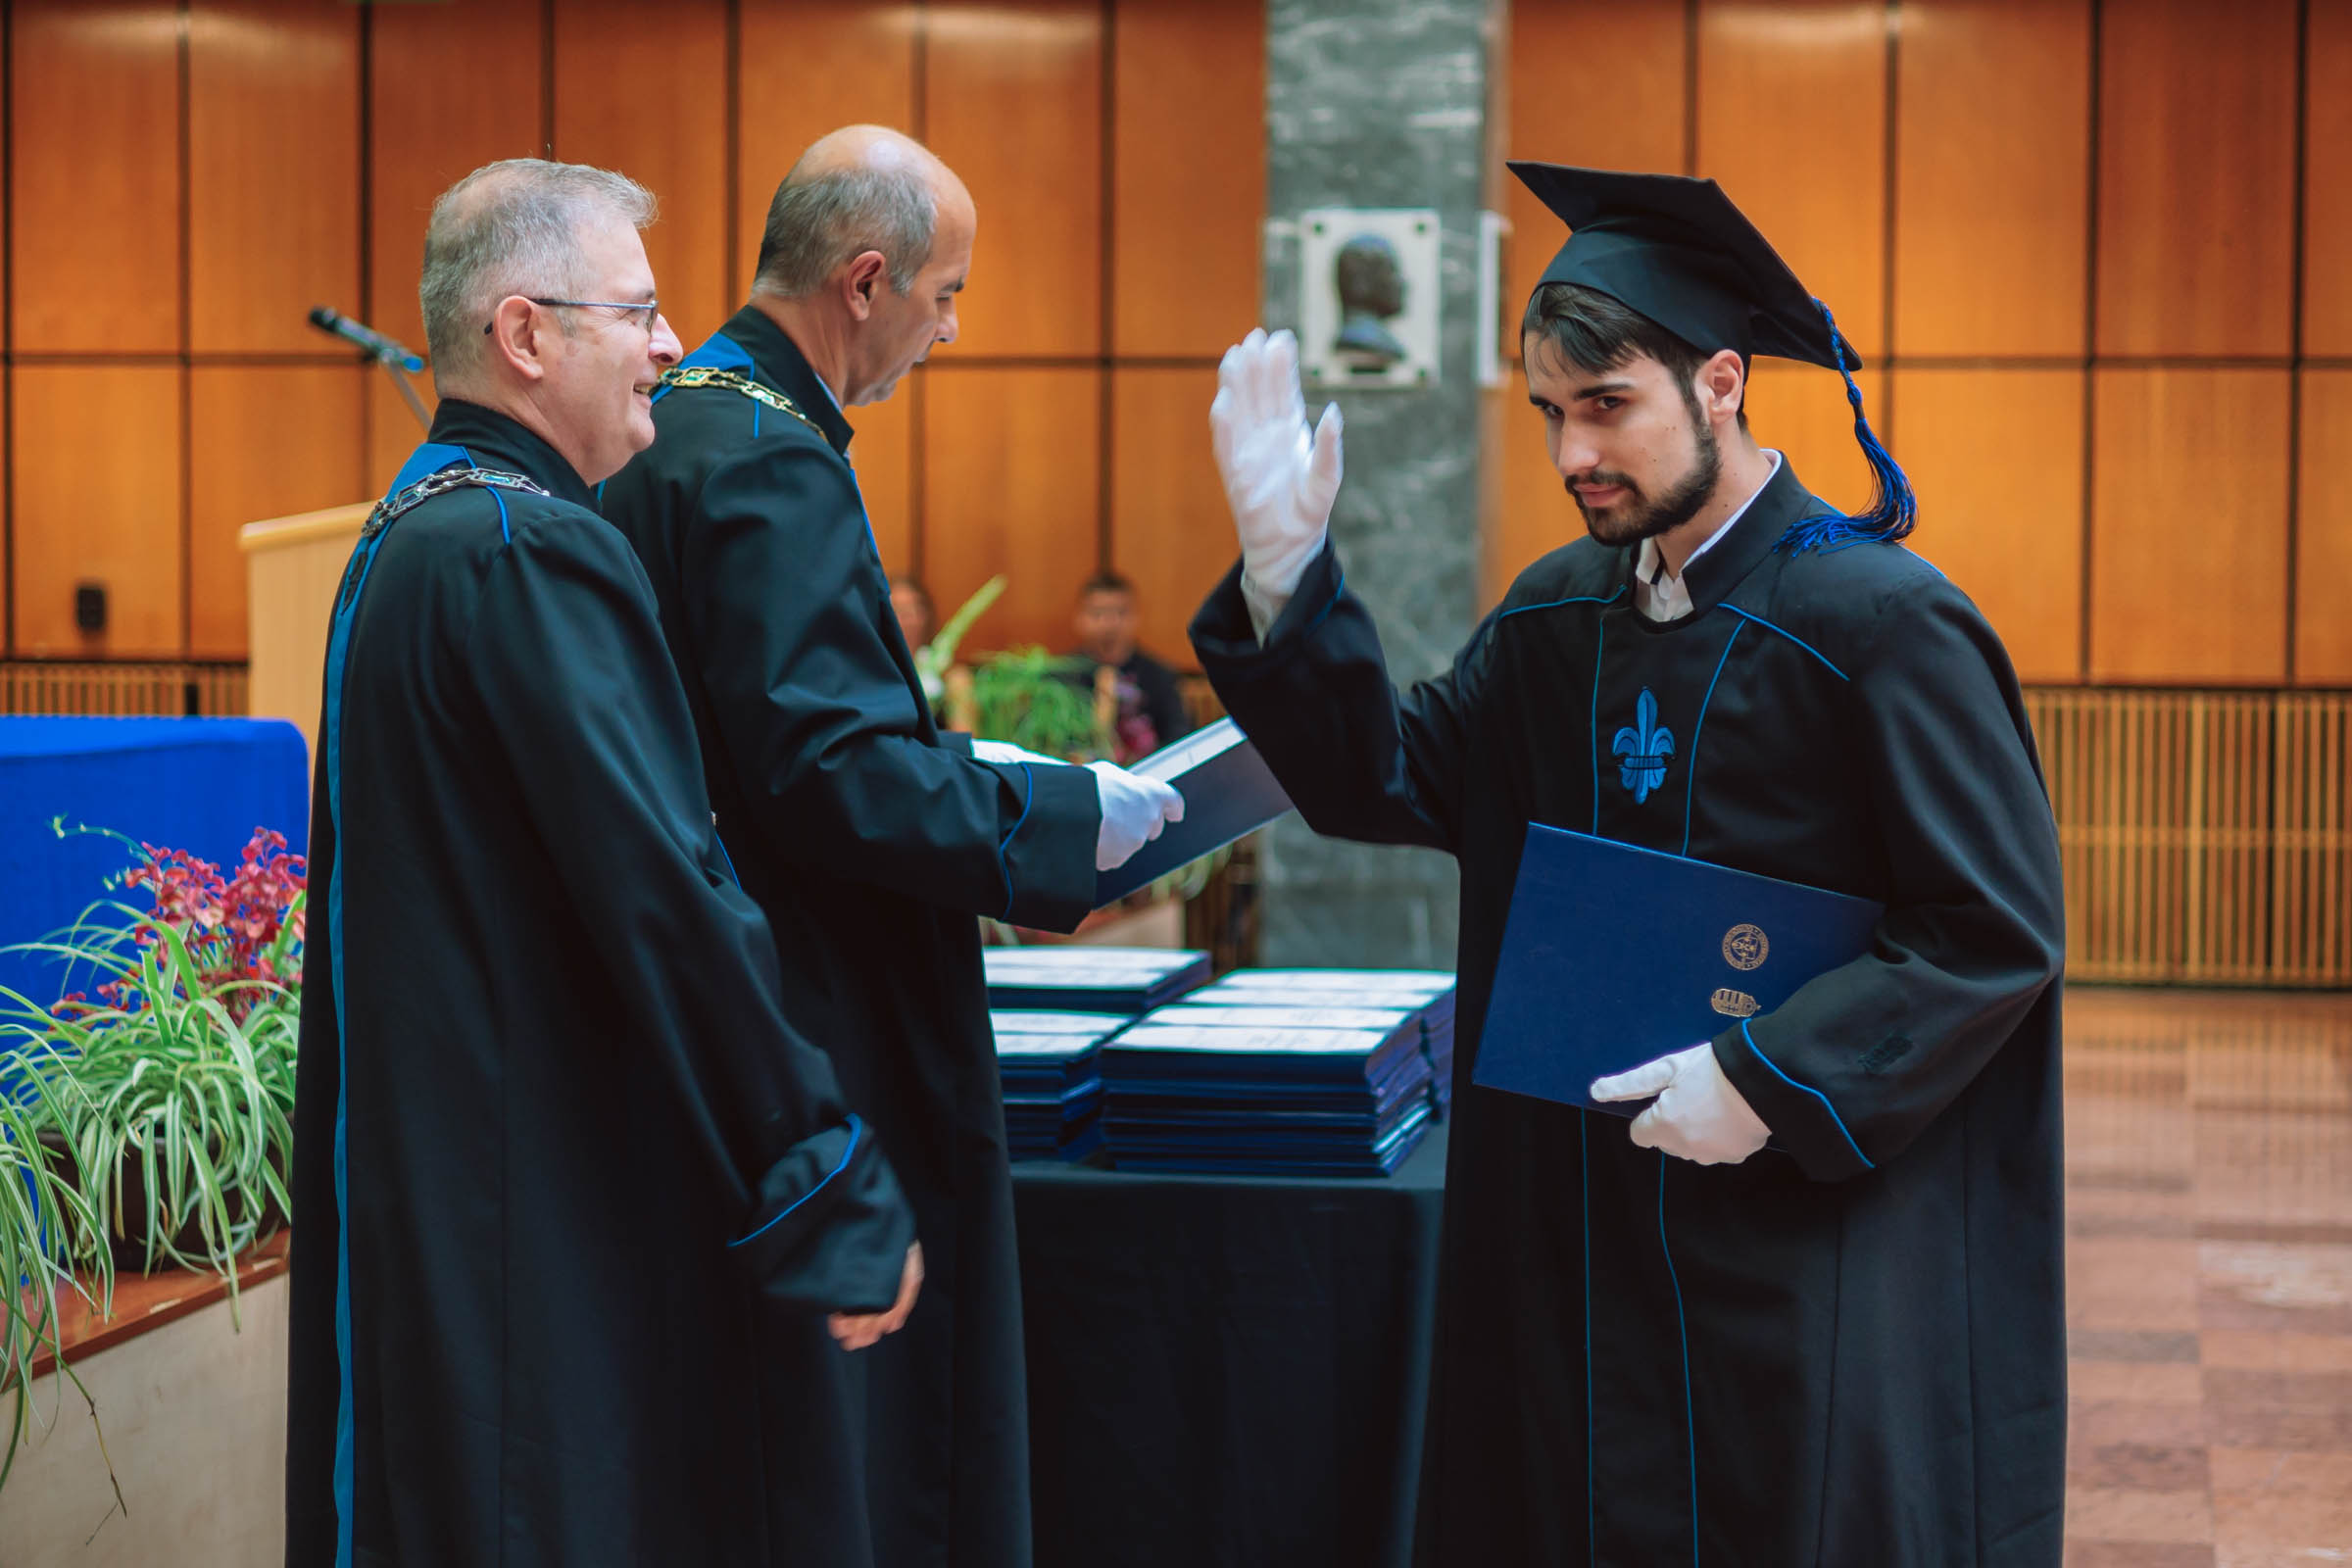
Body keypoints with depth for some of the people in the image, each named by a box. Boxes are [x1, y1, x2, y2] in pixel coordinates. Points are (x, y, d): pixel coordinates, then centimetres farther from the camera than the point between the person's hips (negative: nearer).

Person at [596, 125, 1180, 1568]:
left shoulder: (681, 424, 13)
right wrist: (1068, 815, -14)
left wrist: (953, 759, 19)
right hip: (817, 1065, -11)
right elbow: (827, 771, -24)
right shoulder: (771, 465, -18)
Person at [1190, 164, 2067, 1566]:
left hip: (1815, 1222, -6)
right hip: (1581, 1237, 6)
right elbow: (1387, 780, 7)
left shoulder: (1878, 624, -14)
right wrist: (1287, 568, -5)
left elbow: (2001, 931, -15)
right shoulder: (1562, 615, 7)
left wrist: (1767, 1077, -20)